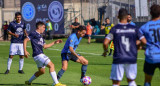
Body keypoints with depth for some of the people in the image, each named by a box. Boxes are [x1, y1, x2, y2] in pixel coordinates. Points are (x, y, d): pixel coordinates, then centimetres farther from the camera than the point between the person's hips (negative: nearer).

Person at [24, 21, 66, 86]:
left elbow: (44, 46, 25)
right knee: (51, 65, -16)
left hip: (40, 55, 10)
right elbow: (25, 40, -9)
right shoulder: (34, 34, -5)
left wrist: (55, 42, 23)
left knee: (42, 71, 19)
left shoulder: (40, 36, 22)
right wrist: (25, 51, -18)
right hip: (38, 54, -10)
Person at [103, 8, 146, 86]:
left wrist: (105, 51, 10)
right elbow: (144, 42, -1)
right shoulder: (134, 28, 1)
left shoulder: (115, 29, -4)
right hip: (132, 59, 2)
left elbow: (105, 43, -10)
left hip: (118, 59, -2)